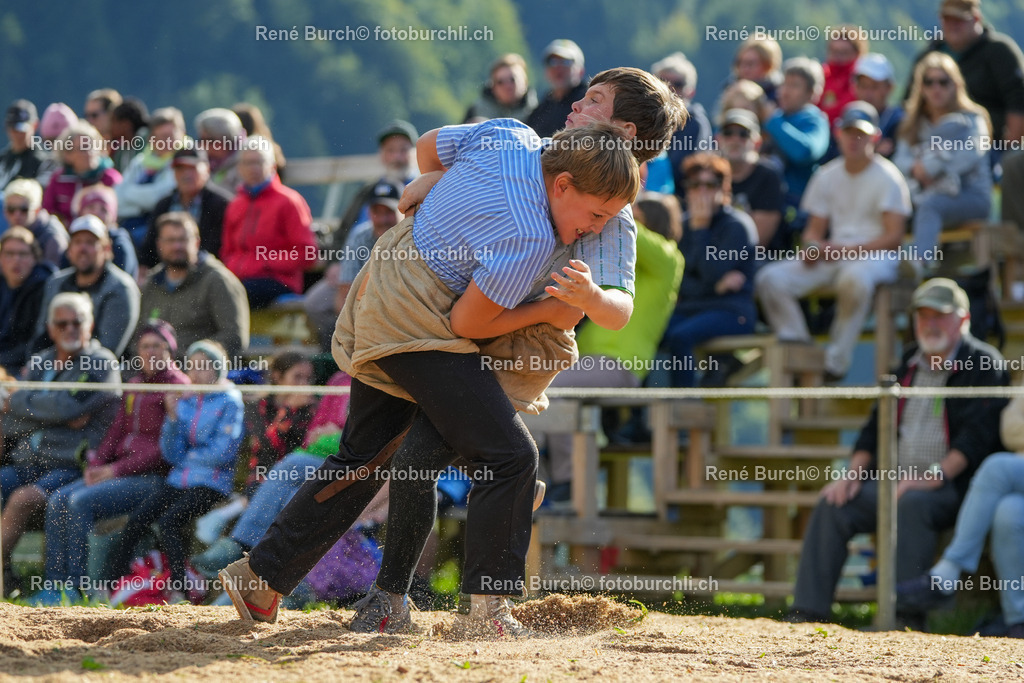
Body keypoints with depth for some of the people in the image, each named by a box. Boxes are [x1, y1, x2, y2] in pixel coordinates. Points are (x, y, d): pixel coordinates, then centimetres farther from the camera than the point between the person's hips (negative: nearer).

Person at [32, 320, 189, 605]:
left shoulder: (178, 386, -5)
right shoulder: (135, 385, 21)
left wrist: (117, 469, -15)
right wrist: (96, 463, 2)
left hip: (154, 476, -8)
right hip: (119, 472, 8)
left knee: (81, 503, -26)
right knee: (58, 501, -12)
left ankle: (78, 587, -21)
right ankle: (55, 583, -14)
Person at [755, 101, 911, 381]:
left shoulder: (887, 177, -2)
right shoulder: (826, 176, 15)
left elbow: (894, 237, -9)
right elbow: (814, 228, 18)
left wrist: (847, 251, -19)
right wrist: (813, 247, -8)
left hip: (874, 255, -6)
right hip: (833, 253, 6)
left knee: (855, 277, -42)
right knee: (770, 279, -15)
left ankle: (835, 361, -31)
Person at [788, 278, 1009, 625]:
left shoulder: (984, 365, -2)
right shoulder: (909, 364, 20)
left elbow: (978, 434, -15)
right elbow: (878, 425, 24)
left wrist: (936, 476, -26)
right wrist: (854, 472, 7)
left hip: (954, 484, -7)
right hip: (895, 480, 7)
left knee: (912, 503, -38)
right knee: (832, 505, -13)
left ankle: (905, 614, -41)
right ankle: (807, 613, -17)